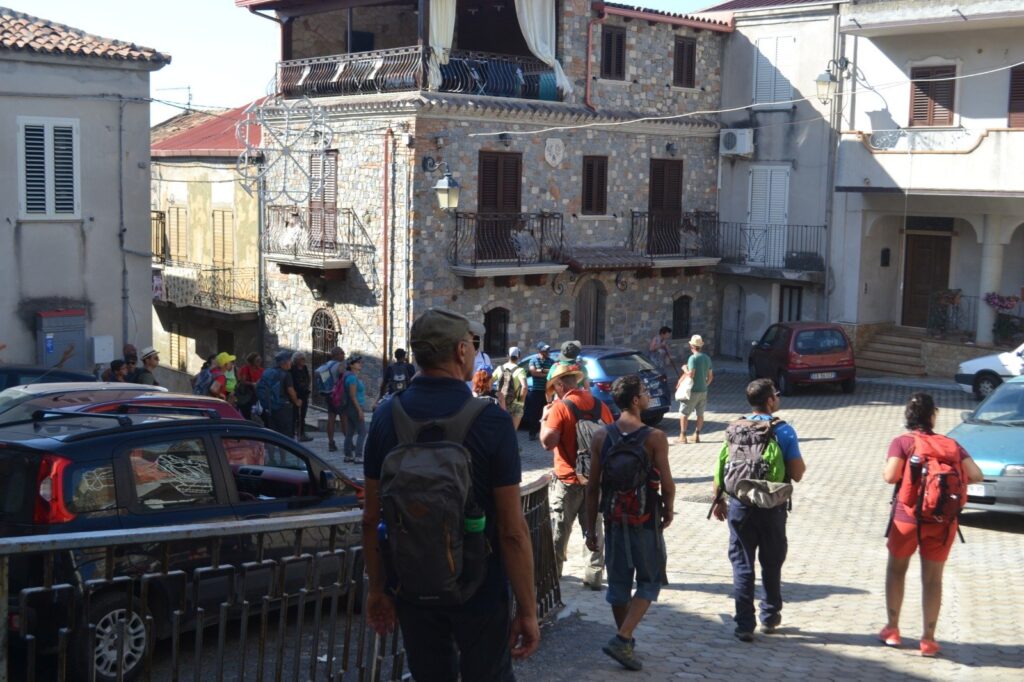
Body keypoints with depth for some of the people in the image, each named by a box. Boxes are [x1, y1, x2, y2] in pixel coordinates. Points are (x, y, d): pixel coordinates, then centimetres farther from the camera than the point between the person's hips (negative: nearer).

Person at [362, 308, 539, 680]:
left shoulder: (387, 415, -5)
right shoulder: (491, 421, -17)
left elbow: (371, 518, 0)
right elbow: (512, 530, -17)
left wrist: (377, 587, 12)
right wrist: (527, 610, -9)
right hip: (479, 592, -3)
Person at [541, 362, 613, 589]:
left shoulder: (560, 407, -14)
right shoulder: (600, 405, 4)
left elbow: (548, 442, -21)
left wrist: (544, 419, -6)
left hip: (568, 479, -5)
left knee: (559, 528, 8)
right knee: (593, 528, 12)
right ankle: (594, 575, 13)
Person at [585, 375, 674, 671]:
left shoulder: (601, 437, -3)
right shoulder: (655, 438, -13)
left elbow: (592, 487, -1)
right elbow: (667, 485, -13)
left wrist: (591, 528, 7)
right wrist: (668, 512, 7)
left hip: (614, 521, 4)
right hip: (646, 522, -4)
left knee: (618, 581, 16)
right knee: (649, 581, 9)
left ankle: (626, 641, 28)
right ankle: (622, 639, -4)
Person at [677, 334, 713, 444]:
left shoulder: (693, 358, -16)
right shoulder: (707, 358, 7)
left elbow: (690, 375, -22)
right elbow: (710, 376, 12)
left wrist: (685, 368, -4)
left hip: (693, 391, -7)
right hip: (703, 390, 7)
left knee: (683, 413, 1)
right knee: (700, 414, 14)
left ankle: (682, 436, -1)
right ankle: (697, 435, 18)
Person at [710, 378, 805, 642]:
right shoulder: (784, 431, -9)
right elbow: (796, 474, -9)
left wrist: (718, 500, 10)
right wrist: (803, 465, 13)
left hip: (741, 506, 1)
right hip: (772, 508, -1)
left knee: (742, 564, 7)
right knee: (771, 564, 17)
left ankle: (744, 625, 5)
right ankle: (770, 617, 30)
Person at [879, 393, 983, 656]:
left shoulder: (902, 442, -4)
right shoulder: (952, 445, 6)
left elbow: (891, 476, -16)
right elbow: (976, 476, -2)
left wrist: (885, 469, 6)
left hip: (907, 517, -2)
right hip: (943, 521, 2)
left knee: (896, 570, 18)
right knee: (932, 578, 11)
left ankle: (892, 629, 20)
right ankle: (928, 638, 13)